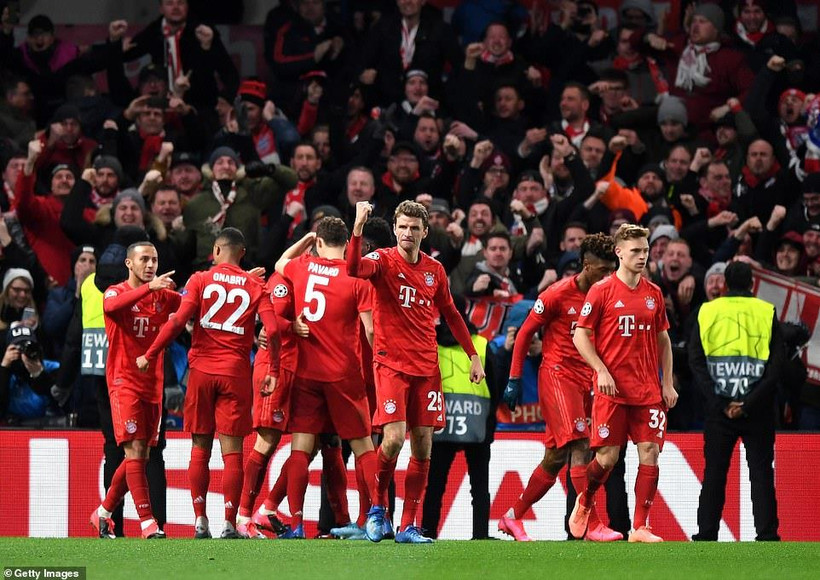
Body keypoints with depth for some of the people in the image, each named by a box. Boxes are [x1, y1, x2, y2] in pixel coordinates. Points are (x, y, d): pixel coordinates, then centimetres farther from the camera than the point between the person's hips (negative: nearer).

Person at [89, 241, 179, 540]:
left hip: (153, 386, 6)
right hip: (125, 383, -6)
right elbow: (112, 305, -27)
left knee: (141, 457, 8)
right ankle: (148, 523, -18)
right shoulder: (116, 292, -4)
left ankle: (103, 513, 23)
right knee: (135, 452, -14)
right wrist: (149, 287, -39)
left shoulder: (162, 296, 13)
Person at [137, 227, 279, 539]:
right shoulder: (254, 286, 4)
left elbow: (178, 321, -9)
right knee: (232, 451, 1)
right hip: (236, 373, 0)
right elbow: (273, 331, -5)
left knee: (200, 448, 9)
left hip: (202, 371, 0)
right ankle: (229, 524, -3)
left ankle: (200, 521, 5)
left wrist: (149, 355, -2)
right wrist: (273, 371, 5)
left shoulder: (201, 280, 1)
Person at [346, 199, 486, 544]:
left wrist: (473, 355, 19)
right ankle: (377, 508, 6)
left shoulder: (434, 270, 11)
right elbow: (354, 268, -26)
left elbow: (450, 314, 22)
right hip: (391, 363, -5)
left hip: (426, 367, 5)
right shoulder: (384, 261, -3)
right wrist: (358, 228, -37)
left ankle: (408, 526, 6)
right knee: (394, 438, -17)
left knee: (423, 446, 1)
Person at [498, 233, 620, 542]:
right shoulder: (558, 294, -8)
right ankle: (592, 525, -21)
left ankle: (513, 516, 20)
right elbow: (525, 333, -2)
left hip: (584, 381, 7)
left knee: (556, 457, 7)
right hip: (557, 375, -7)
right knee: (579, 447, -17)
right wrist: (514, 379, -5)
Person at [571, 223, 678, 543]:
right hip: (612, 387, -4)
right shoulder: (602, 291, -3)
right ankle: (584, 502, 28)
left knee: (650, 453, -6)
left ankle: (640, 528, -2)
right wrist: (602, 371, -12)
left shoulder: (653, 294, 10)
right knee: (607, 456, -3)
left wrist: (667, 383, 11)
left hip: (649, 391, 4)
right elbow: (580, 335, -1)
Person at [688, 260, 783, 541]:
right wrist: (749, 404, -10)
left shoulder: (707, 312, 4)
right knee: (761, 473, 2)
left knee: (714, 473, 7)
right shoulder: (766, 313, 0)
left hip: (719, 408, 1)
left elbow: (696, 361, -1)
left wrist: (720, 401, -6)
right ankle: (767, 535, -4)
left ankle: (706, 534, 4)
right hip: (758, 409, -1)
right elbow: (777, 363, -7)